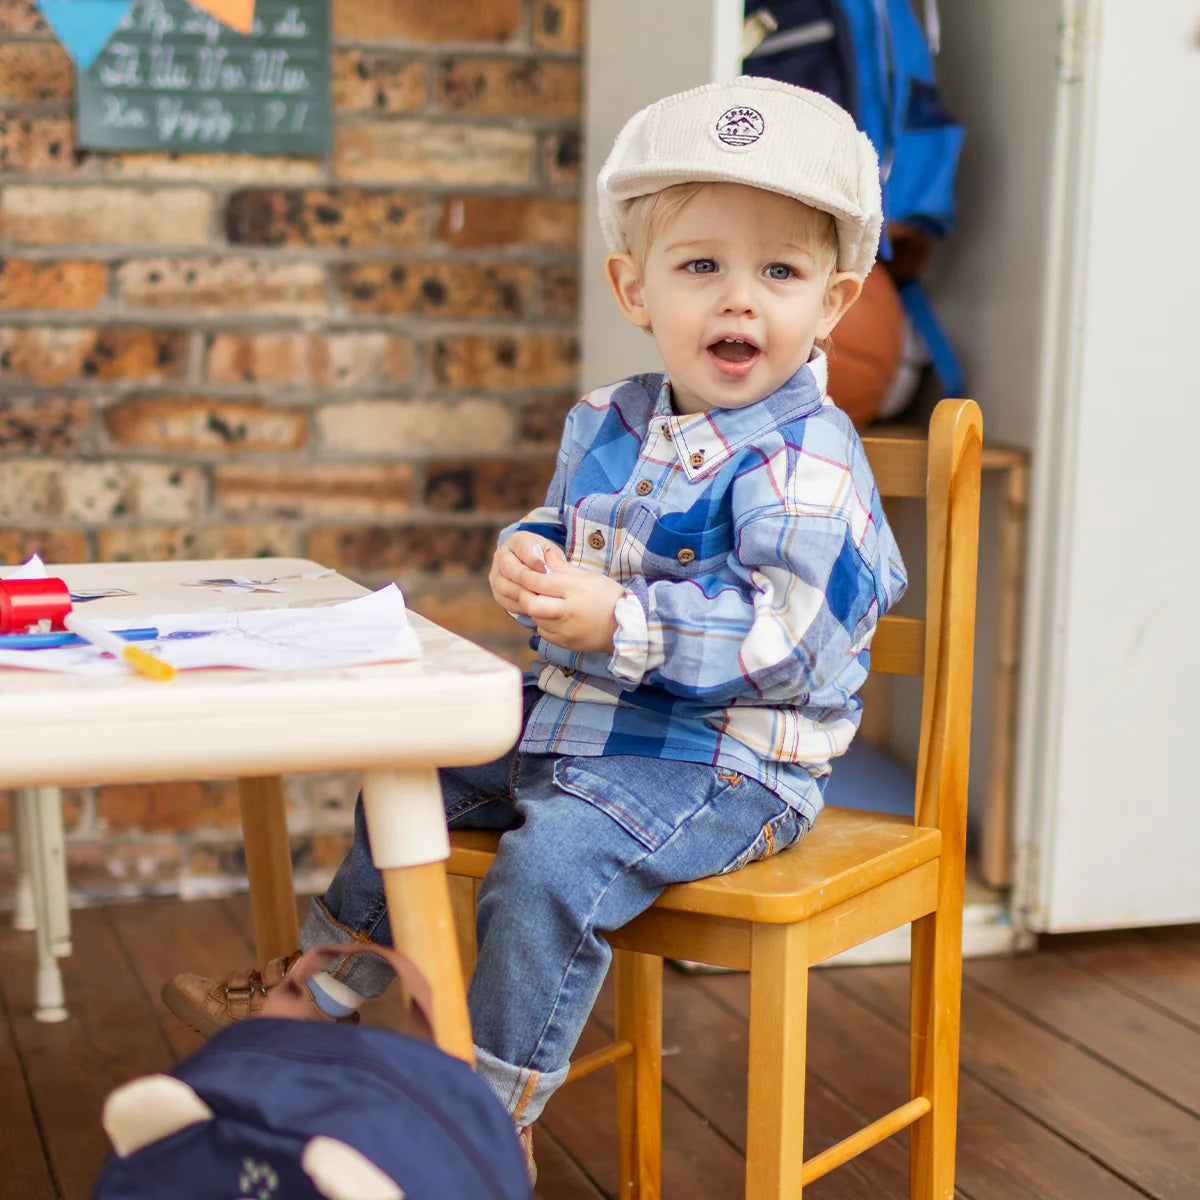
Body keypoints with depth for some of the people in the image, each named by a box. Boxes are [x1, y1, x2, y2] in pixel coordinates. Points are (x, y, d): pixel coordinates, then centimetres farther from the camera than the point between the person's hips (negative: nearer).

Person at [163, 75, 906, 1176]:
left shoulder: (803, 460, -20)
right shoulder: (607, 424, 5)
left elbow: (786, 632, -28)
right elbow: (563, 528, 22)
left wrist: (616, 625, -33)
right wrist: (527, 558, -3)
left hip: (723, 761, -9)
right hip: (574, 716, 9)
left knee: (551, 859, -29)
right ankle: (314, 992, 33)